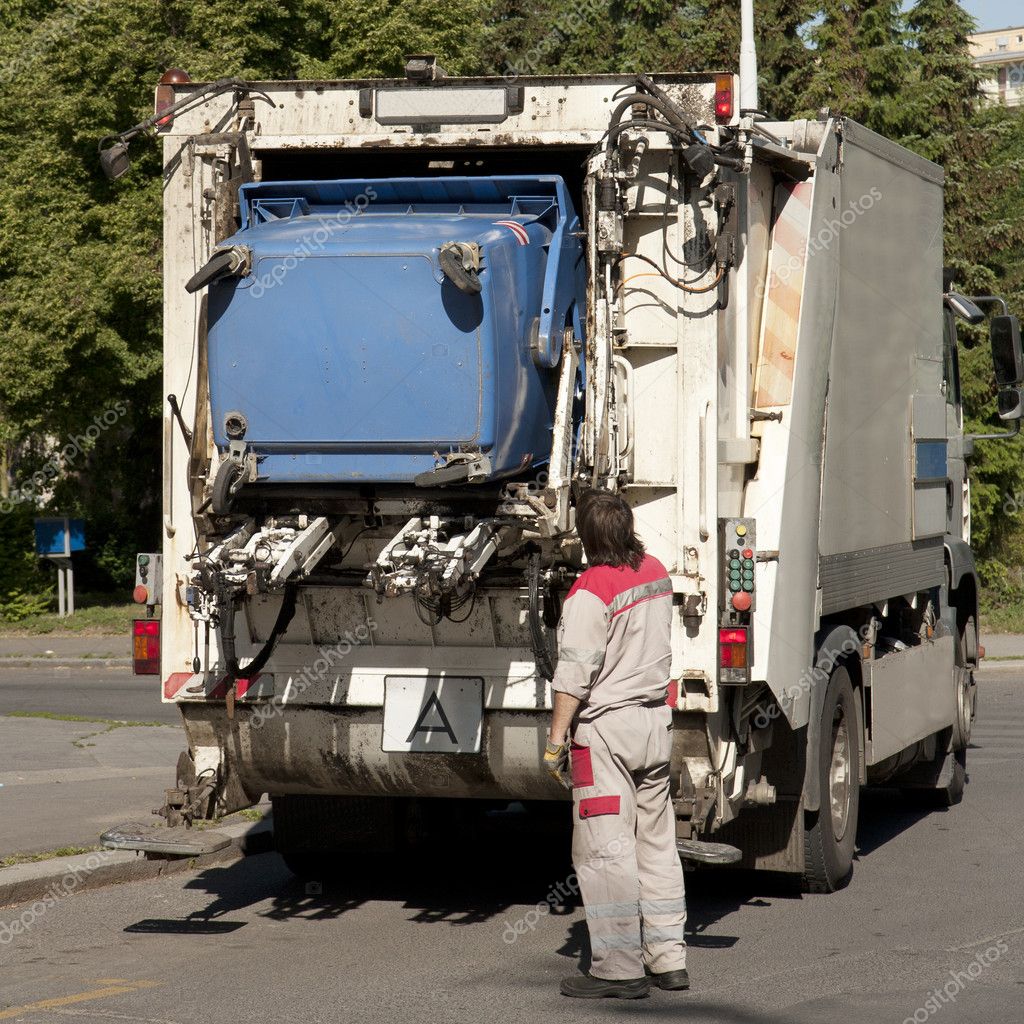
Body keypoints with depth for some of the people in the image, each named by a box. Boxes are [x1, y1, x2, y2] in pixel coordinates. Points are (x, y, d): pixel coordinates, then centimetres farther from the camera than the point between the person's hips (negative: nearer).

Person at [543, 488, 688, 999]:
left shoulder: (590, 592, -17)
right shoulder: (656, 573, 7)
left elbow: (574, 674, -19)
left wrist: (556, 737, -13)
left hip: (607, 727, -8)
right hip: (656, 718, 8)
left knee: (605, 850, -3)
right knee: (656, 843, 13)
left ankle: (619, 968, -2)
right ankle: (668, 957, 17)